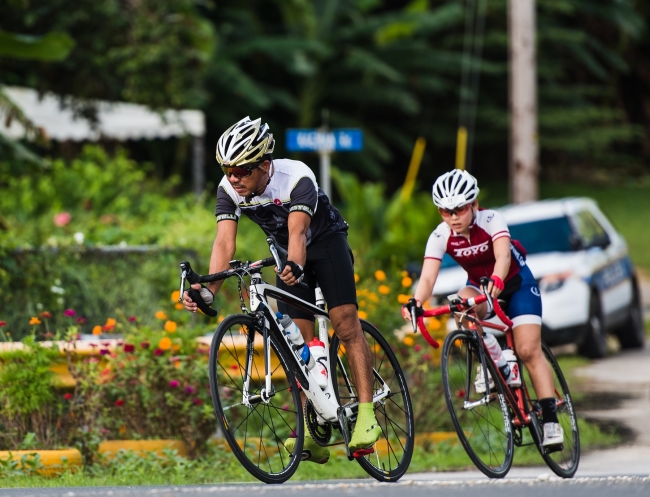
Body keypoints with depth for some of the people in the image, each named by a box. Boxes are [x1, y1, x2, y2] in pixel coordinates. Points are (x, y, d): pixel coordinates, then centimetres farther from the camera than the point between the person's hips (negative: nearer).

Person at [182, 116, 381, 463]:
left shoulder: (296, 178, -34)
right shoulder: (229, 189, -22)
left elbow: (297, 231, -47)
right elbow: (225, 242, -30)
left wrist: (294, 266, -67)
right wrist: (209, 288, -46)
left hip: (327, 242, -4)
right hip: (287, 254, 4)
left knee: (345, 323, -19)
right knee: (299, 338, -4)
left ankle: (366, 415, -19)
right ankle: (312, 434, -5)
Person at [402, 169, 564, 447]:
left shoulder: (491, 220, -27)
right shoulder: (440, 237, -19)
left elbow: (503, 256, -44)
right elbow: (428, 277, -31)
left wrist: (496, 281, -64)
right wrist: (416, 302, -51)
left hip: (515, 282, -3)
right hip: (480, 286, 3)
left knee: (529, 351, -16)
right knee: (463, 302, -34)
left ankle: (550, 421, -14)